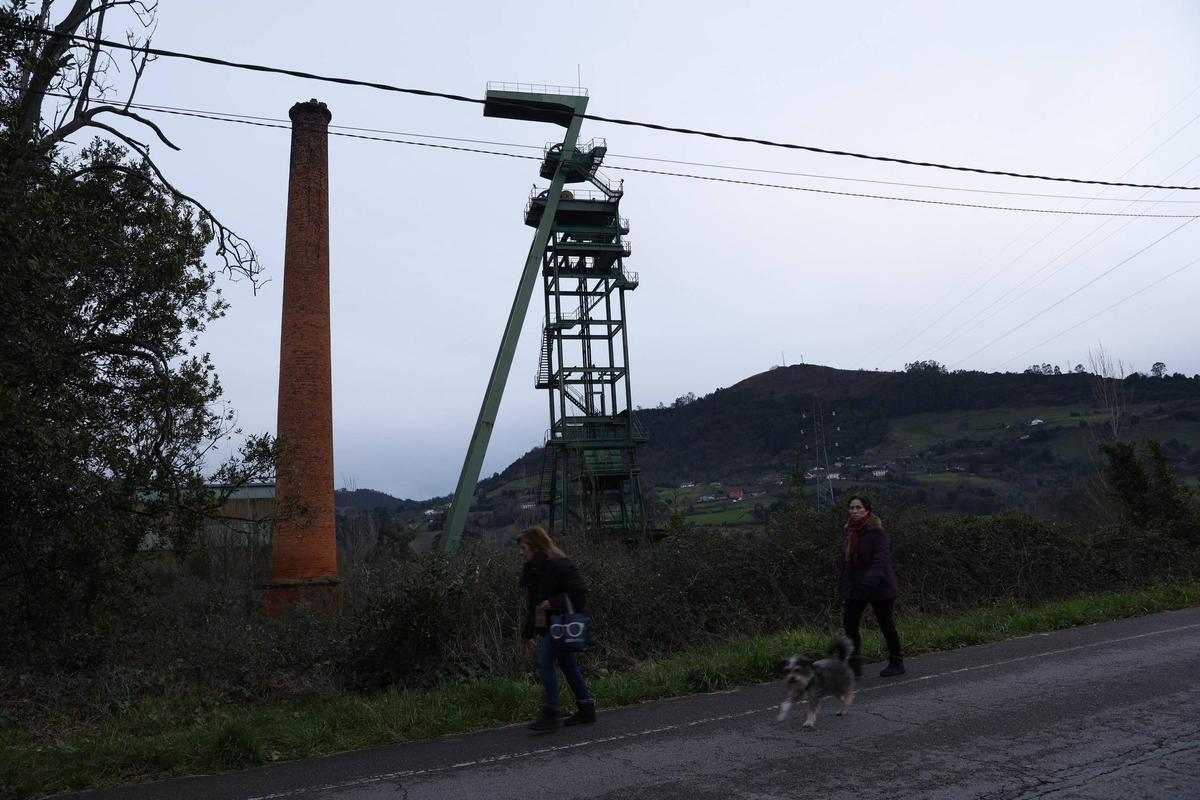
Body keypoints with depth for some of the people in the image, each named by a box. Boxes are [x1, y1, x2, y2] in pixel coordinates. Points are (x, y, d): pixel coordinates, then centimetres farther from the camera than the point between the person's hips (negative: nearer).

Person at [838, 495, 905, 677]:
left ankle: (896, 663, 22)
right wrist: (843, 588, 11)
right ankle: (854, 664, 5)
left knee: (886, 624, 6)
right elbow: (846, 561, 13)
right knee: (849, 623, -2)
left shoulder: (877, 532, -14)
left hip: (878, 588, -7)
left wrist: (871, 581, -39)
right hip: (856, 589, 7)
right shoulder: (851, 531, 9)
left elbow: (881, 559, -25)